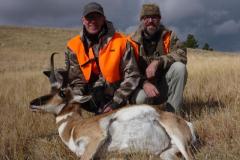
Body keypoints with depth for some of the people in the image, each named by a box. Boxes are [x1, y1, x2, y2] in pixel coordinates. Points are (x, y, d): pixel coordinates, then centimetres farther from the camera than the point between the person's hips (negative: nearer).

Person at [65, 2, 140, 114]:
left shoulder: (121, 42, -4)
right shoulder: (73, 47, 1)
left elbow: (132, 75, -5)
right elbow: (76, 79, 3)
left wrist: (116, 102, -11)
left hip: (119, 105, -1)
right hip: (90, 105, 2)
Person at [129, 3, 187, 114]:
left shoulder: (168, 35, 0)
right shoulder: (133, 40, -6)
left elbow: (182, 54, -16)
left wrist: (158, 61, -30)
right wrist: (144, 83, -29)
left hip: (165, 85, 3)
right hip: (144, 85, -2)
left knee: (179, 67, -25)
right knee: (140, 98, -36)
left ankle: (172, 112, -18)